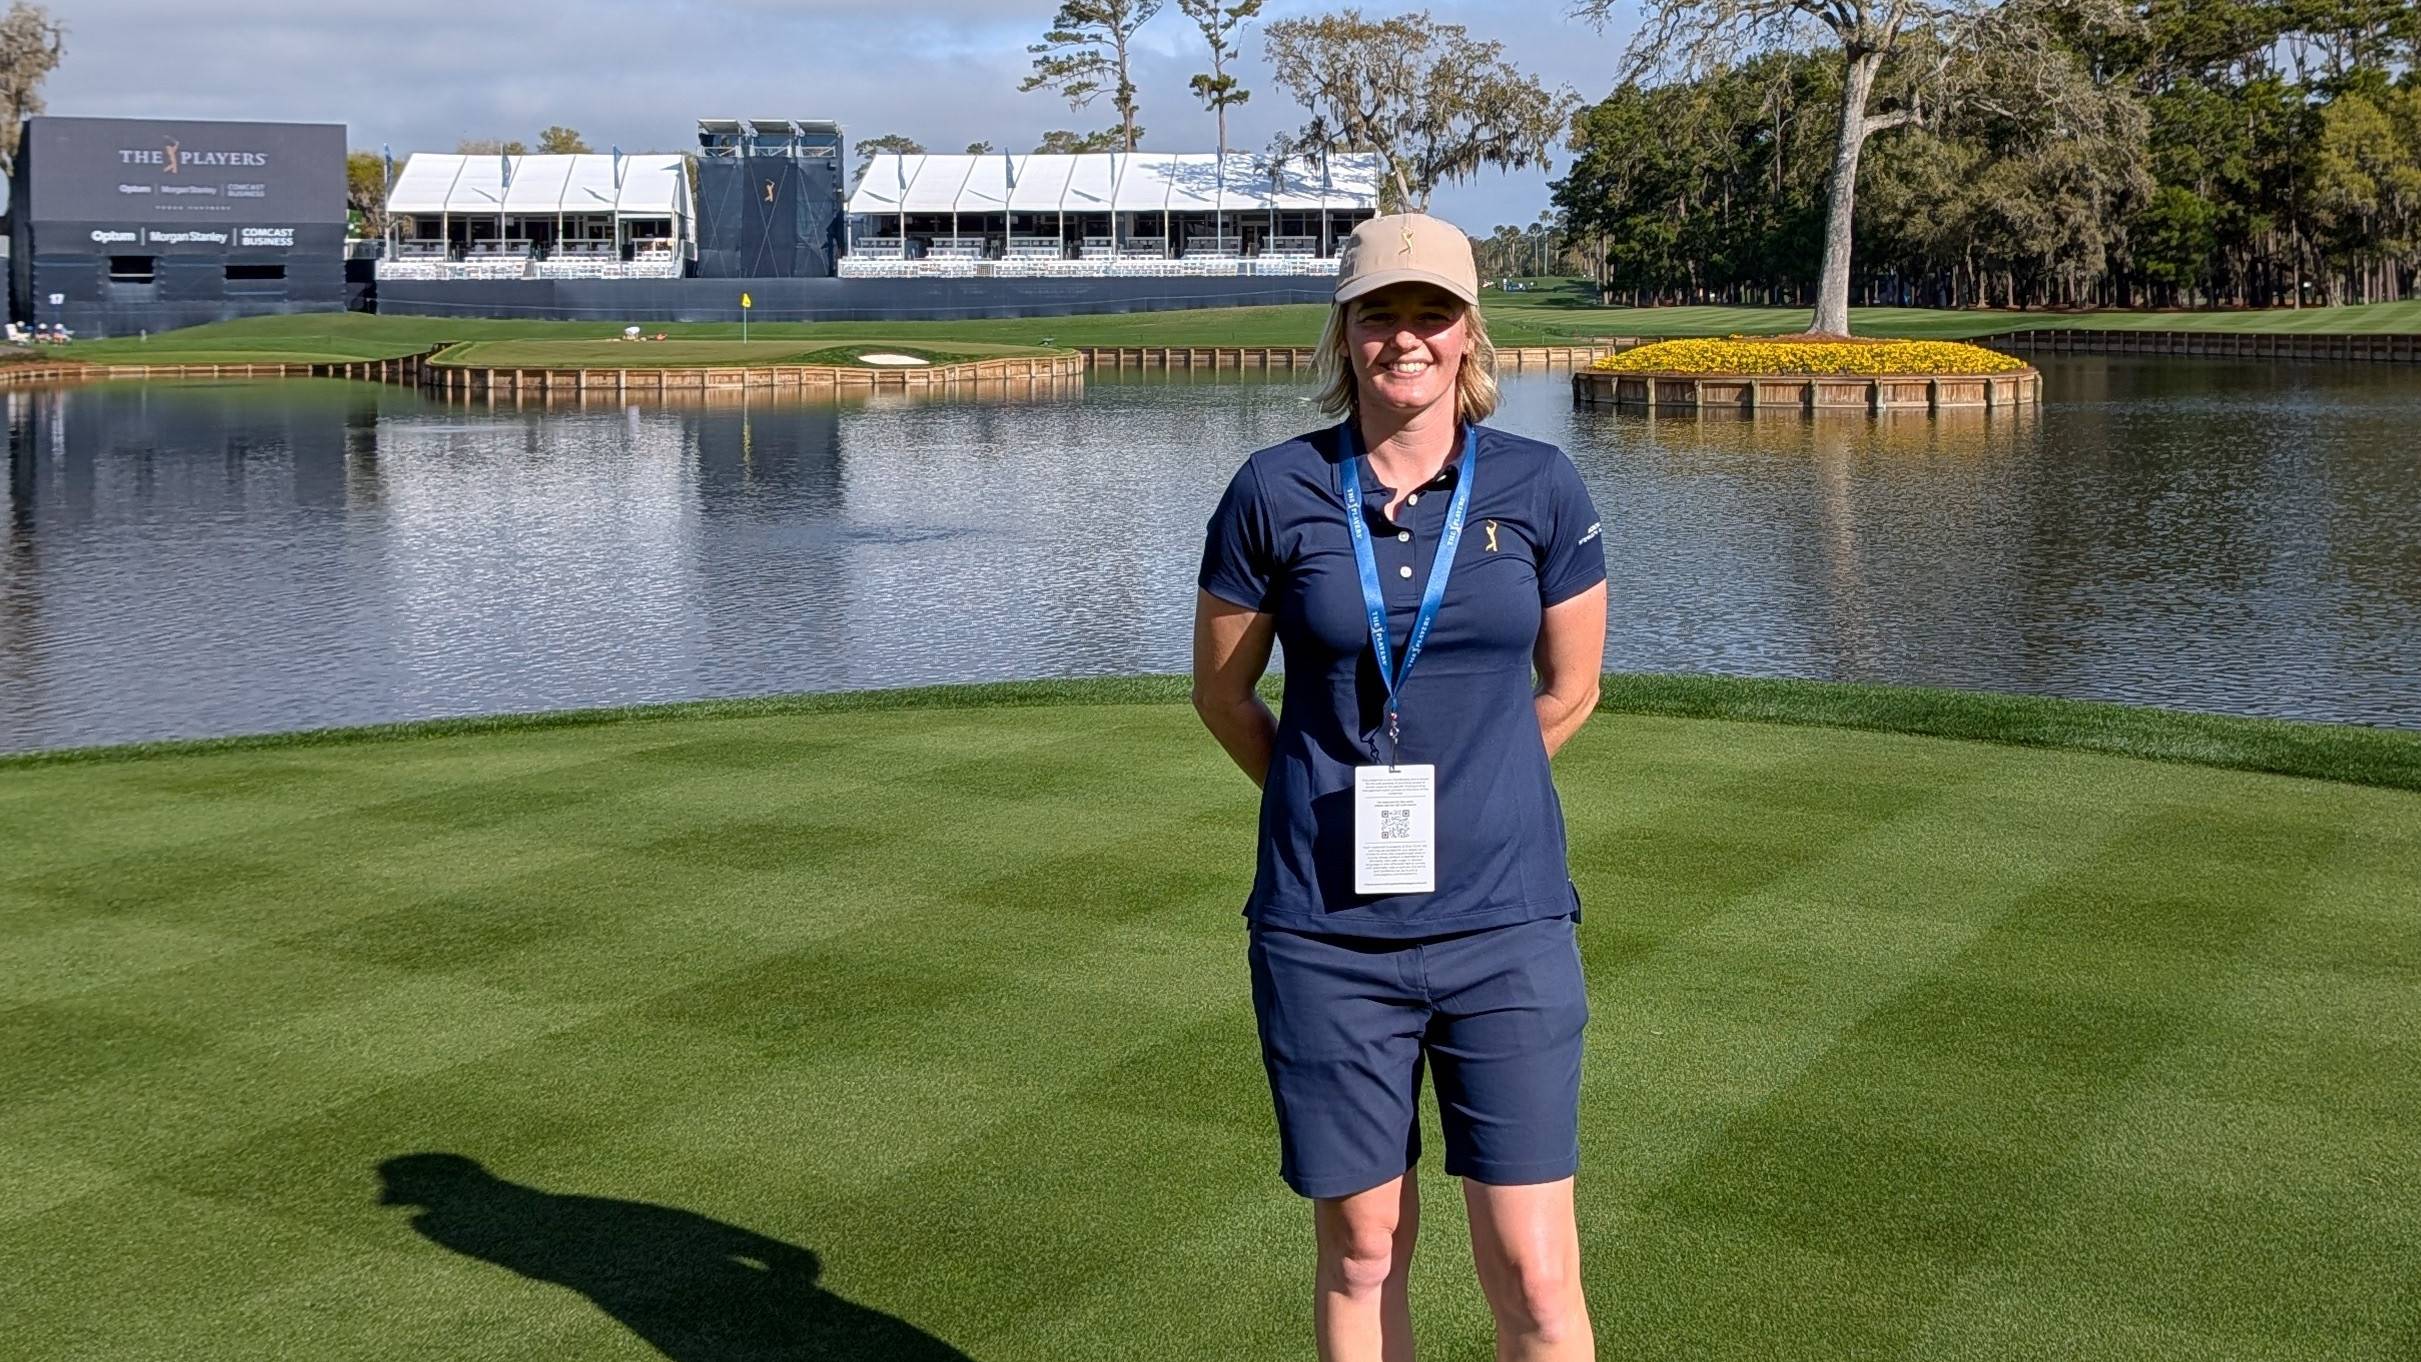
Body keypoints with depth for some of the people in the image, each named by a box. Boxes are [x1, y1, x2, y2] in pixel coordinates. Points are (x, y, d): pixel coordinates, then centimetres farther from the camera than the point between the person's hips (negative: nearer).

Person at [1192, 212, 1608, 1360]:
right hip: (1328, 933, 0)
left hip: (1506, 921, 0)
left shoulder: (1539, 488, 0)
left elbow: (1569, 690, 11)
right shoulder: (1275, 492, -2)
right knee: (1361, 1252, 11)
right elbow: (1220, 689, 10)